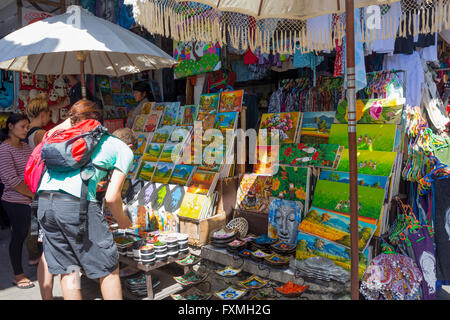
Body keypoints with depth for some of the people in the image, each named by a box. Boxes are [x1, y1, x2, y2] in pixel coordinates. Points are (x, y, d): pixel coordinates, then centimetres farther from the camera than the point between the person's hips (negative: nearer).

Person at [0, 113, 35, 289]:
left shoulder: (26, 146, 11)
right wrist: (33, 194, -14)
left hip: (31, 199, 6)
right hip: (15, 201, -6)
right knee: (18, 235, 4)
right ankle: (18, 275, 19)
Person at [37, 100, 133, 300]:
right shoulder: (124, 150, 12)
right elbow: (111, 197, 3)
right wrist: (122, 220, 20)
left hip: (43, 202, 7)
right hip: (76, 203, -7)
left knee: (68, 271, 17)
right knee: (109, 269, 9)